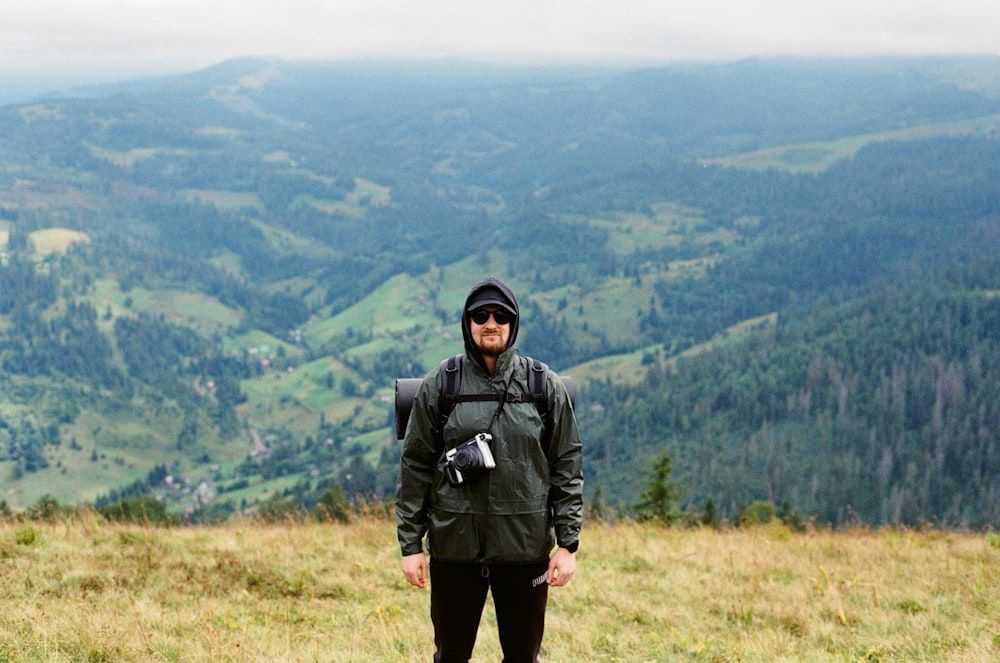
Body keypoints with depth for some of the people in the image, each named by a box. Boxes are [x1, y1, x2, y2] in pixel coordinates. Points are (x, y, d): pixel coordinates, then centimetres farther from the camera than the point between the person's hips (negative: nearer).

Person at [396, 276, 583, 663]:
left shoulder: (546, 387, 3)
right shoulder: (439, 386, 1)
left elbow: (567, 467, 3)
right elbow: (415, 467, 2)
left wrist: (568, 543, -3)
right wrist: (410, 544, -2)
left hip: (526, 547, 0)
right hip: (454, 546, 0)